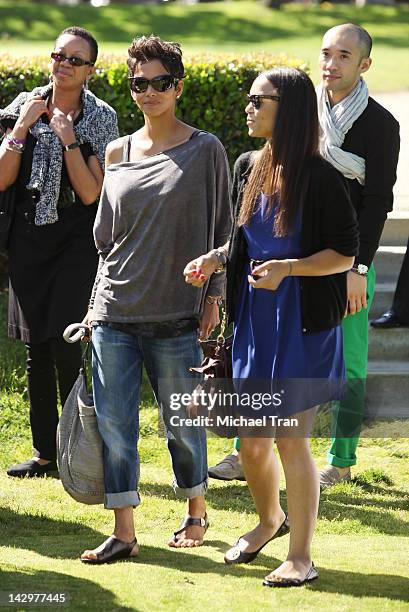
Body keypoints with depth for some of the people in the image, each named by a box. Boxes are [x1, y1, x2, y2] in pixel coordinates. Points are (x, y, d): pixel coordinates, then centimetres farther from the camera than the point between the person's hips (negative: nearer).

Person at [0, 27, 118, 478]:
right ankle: (45, 452, 14)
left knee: (64, 344, -13)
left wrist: (68, 138, -16)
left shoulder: (100, 118, -3)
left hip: (75, 238, -3)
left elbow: (91, 194, -10)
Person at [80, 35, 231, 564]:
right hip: (114, 311, 3)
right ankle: (123, 532, 6)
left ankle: (196, 512, 27)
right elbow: (104, 236, 16)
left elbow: (221, 226, 3)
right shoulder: (117, 153, 10)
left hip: (176, 315, -3)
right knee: (113, 423, -1)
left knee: (181, 423, 6)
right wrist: (99, 300, 9)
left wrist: (213, 295, -3)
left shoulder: (204, 150, 0)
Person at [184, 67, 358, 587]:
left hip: (303, 323, -6)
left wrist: (287, 268, -23)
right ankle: (270, 519, 40)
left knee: (290, 439, -3)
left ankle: (300, 556, 10)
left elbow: (345, 253, -11)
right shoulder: (248, 168, 6)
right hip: (254, 317, 6)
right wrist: (214, 259, 0)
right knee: (251, 440, 12)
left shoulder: (319, 177, -13)